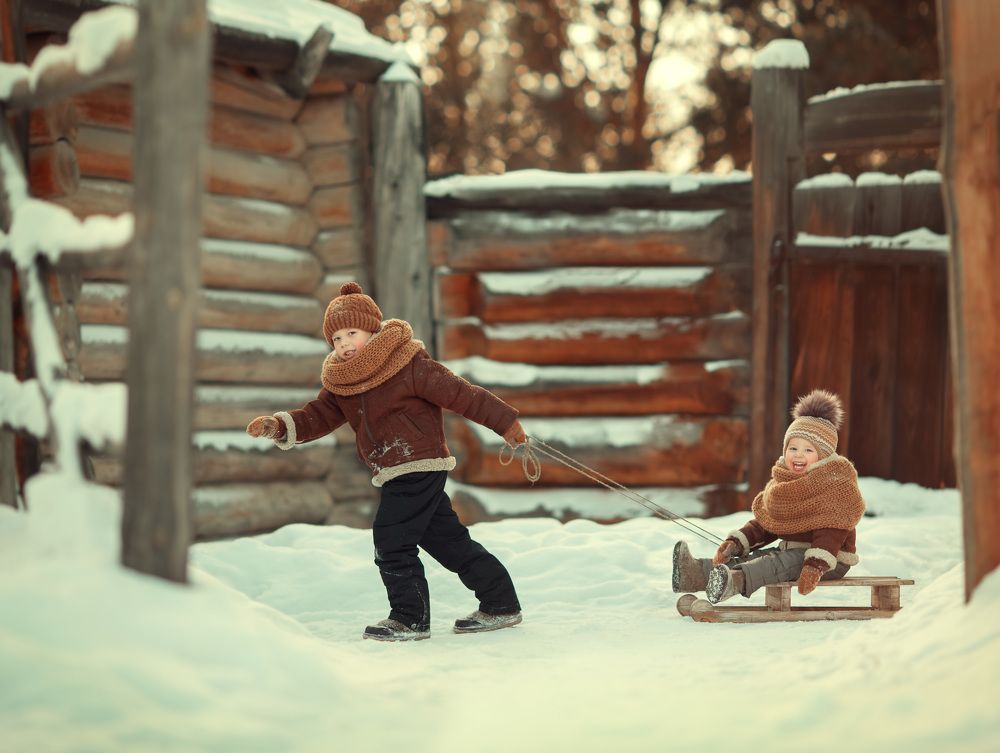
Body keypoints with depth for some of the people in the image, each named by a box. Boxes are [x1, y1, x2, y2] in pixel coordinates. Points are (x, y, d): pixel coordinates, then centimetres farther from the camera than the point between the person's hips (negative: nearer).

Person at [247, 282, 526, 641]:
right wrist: (280, 425, -11)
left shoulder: (410, 366, -15)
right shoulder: (341, 384, 8)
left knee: (391, 539, -12)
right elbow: (319, 415, 7)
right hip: (397, 474, 9)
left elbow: (460, 393, -14)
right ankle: (501, 604, 22)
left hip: (419, 466, -8)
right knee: (448, 540, 13)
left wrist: (505, 422, -12)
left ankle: (410, 618, -1)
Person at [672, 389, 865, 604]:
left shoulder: (835, 483, -12)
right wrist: (736, 542, -4)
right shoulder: (782, 482, 13)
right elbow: (764, 523, 13)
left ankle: (736, 580, -60)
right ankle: (698, 572, -36)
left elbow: (831, 531, -22)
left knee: (780, 562, -33)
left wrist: (816, 565, -35)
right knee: (756, 556, -15)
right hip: (793, 552, 8)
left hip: (831, 560, -8)